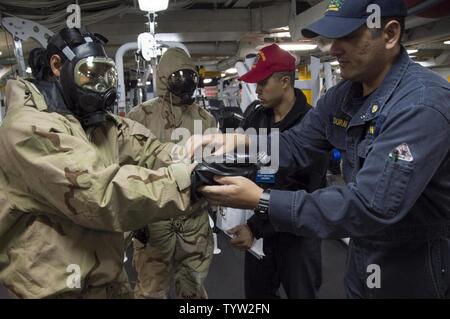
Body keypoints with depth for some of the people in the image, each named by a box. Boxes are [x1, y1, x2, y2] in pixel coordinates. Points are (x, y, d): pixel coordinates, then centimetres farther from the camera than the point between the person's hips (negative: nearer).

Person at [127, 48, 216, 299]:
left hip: (196, 218, 4)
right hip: (154, 218, -3)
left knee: (194, 288, 18)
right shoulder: (142, 116, -5)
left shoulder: (205, 119, 6)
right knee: (152, 289, 8)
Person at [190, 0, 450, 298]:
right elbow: (296, 145, 3)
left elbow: (371, 207, -34)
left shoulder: (423, 103, -28)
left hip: (414, 268, -7)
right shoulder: (345, 94, -1)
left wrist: (261, 201, -34)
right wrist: (243, 141, -18)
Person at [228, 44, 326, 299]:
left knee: (301, 292, 14)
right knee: (257, 291, 20)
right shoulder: (255, 114, 0)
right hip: (258, 223, 5)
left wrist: (256, 228, -21)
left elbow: (303, 194, -21)